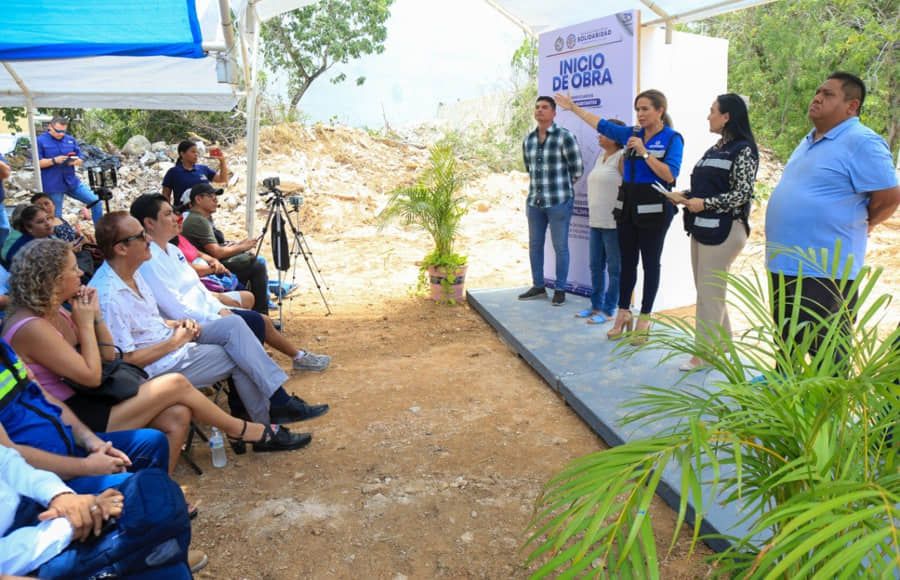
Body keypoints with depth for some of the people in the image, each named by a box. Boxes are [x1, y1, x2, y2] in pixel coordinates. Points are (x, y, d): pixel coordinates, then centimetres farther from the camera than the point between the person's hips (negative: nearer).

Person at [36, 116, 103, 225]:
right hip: (53, 185, -4)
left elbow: (80, 160, 10)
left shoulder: (71, 140, 9)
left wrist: (76, 161, -14)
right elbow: (37, 162, -10)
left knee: (96, 202, 0)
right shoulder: (41, 140, -4)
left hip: (72, 181, 4)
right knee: (56, 216, 4)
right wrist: (54, 160, -24)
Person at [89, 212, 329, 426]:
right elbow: (126, 360, -24)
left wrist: (174, 325, 1)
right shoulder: (109, 296, -25)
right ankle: (267, 425, 7)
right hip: (160, 364, -9)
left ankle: (279, 402, -7)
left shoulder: (132, 272, 5)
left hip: (169, 341, 9)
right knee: (238, 357, -7)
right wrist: (174, 341, -17)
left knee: (233, 324, -7)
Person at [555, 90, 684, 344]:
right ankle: (624, 314, 22)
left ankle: (644, 319, 13)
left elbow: (670, 175, -16)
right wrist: (574, 108, 20)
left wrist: (644, 152, -18)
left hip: (654, 207, -5)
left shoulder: (672, 138, -6)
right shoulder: (632, 133, 8)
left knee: (650, 263, 4)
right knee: (627, 261, 11)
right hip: (628, 204, 5)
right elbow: (602, 124, 17)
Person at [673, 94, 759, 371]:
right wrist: (686, 196, 5)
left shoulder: (743, 151, -9)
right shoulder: (715, 149, 16)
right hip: (701, 227, 9)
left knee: (709, 292, -4)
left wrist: (704, 203, -17)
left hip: (723, 230, -9)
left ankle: (702, 353, 4)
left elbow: (742, 194, -14)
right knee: (708, 290, 13)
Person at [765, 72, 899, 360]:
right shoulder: (810, 140, 15)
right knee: (787, 340, 22)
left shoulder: (861, 142, -15)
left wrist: (860, 225, -2)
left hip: (824, 270, -9)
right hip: (785, 263, 9)